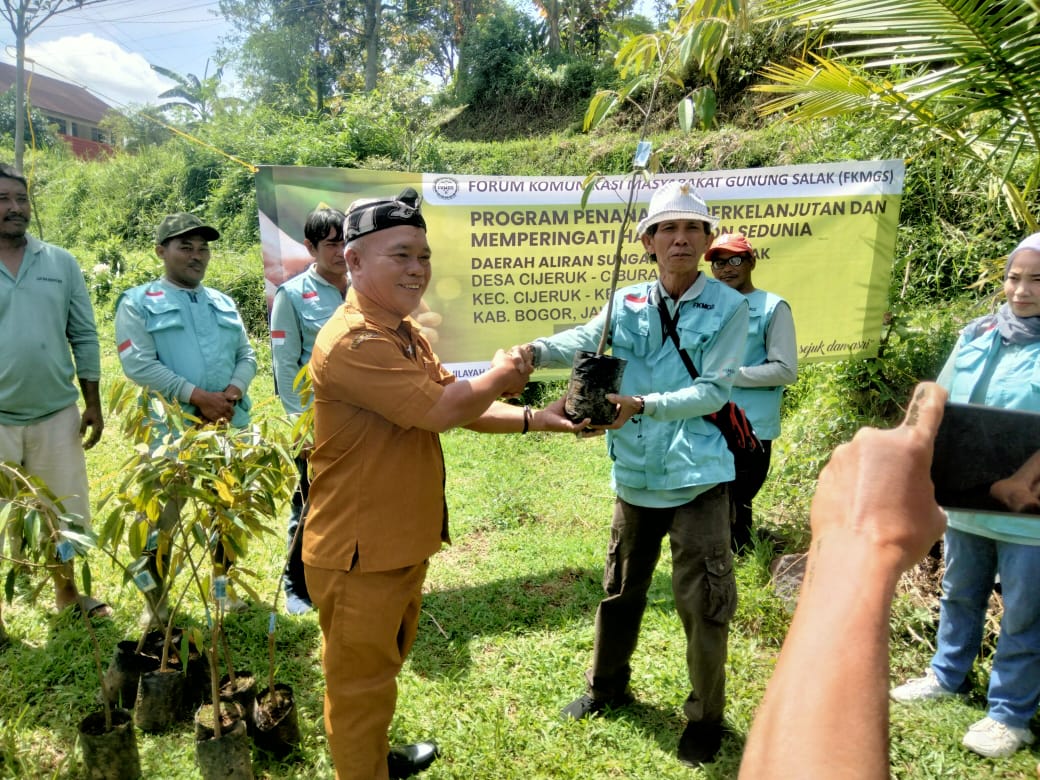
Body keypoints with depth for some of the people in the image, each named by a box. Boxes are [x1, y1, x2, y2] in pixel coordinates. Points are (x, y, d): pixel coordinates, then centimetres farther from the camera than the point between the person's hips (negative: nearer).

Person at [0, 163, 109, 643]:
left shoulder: (61, 263, 3)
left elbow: (84, 337, 5)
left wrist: (92, 404, 4)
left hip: (56, 415, 2)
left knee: (66, 513, 15)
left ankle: (68, 592, 34)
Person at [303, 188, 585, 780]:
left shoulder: (409, 335, 8)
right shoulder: (352, 342, -25)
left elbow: (460, 407, 6)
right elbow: (443, 409, -29)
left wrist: (534, 419, -7)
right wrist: (501, 376, -10)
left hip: (404, 543, 10)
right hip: (360, 554, -10)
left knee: (384, 666, 28)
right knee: (360, 686, 11)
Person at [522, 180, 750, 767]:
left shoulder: (730, 308, -7)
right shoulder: (628, 304, 3)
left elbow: (713, 391, -15)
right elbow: (581, 340, -10)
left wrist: (640, 405, -27)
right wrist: (534, 350, -30)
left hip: (698, 476, -3)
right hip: (635, 474, 4)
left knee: (702, 600, 5)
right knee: (621, 588, 20)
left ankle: (706, 717, 29)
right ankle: (608, 686, 44)